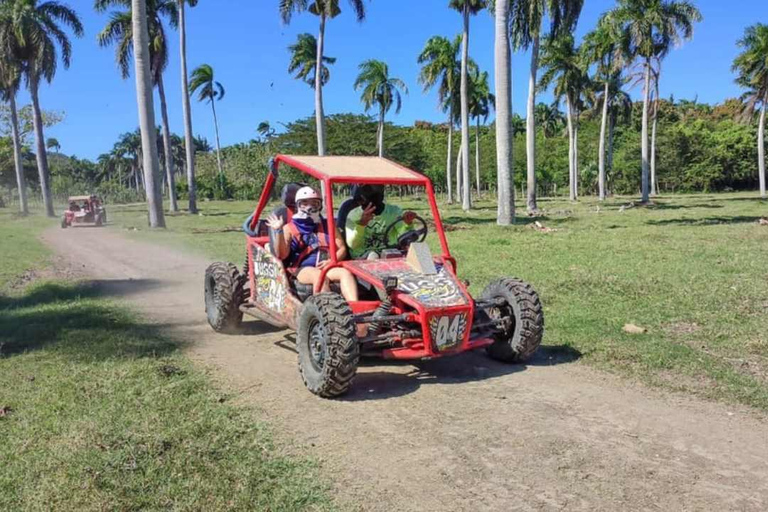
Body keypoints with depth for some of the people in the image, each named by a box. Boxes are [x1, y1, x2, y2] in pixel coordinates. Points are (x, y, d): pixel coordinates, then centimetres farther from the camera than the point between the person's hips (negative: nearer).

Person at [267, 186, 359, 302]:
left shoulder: (327, 225, 22)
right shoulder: (290, 228, 14)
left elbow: (342, 249, 14)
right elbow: (282, 255, 1)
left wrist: (331, 261, -8)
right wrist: (279, 231, -12)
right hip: (304, 269, -2)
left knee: (346, 272, -30)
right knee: (320, 276, -36)